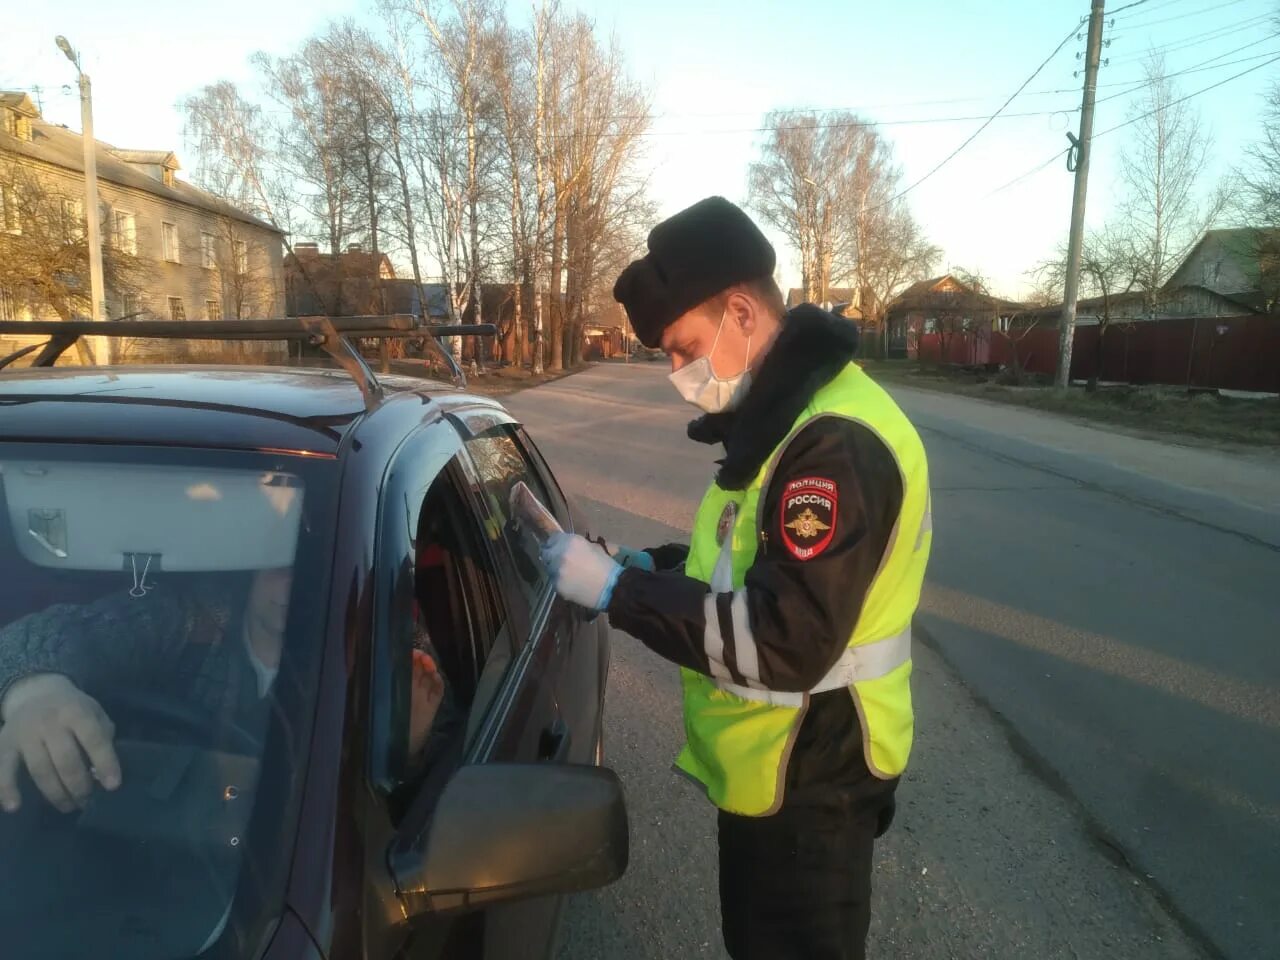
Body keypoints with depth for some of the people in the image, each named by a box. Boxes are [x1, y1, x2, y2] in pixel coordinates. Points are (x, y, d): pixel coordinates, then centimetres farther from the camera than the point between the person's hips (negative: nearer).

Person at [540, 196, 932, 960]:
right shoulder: (789, 415, 6)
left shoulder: (837, 440, -28)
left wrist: (618, 591, -27)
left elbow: (787, 643, -32)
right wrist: (653, 566, -1)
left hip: (809, 779, -9)